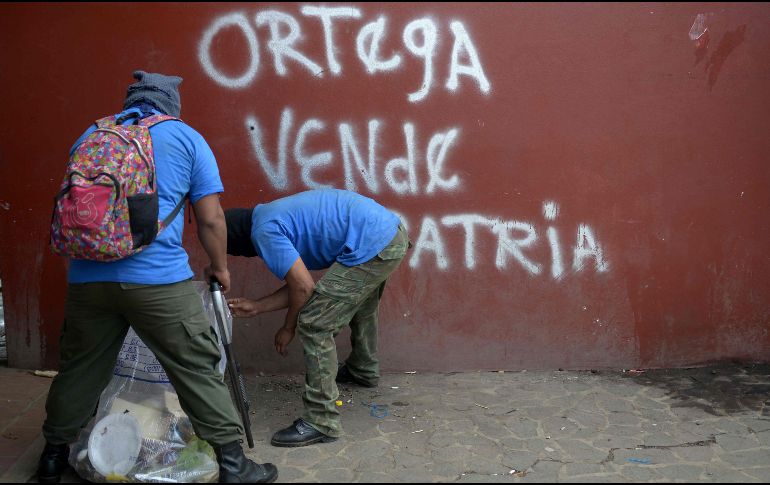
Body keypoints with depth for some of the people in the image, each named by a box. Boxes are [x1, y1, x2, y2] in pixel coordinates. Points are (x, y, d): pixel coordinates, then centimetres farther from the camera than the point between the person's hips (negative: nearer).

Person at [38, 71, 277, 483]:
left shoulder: (90, 136, 19)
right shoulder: (186, 138, 7)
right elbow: (211, 219, 3)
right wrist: (220, 267, 19)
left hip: (86, 276, 4)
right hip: (158, 278, -4)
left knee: (80, 369, 20)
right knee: (197, 370, 5)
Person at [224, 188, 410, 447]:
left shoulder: (264, 231, -8)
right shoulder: (275, 215, 22)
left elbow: (304, 287, -10)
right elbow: (301, 284, 22)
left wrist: (288, 328, 6)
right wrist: (255, 307, 24)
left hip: (373, 247, -11)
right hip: (393, 232, 11)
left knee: (314, 324, -6)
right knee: (359, 305, 34)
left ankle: (322, 423, 0)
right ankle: (363, 371, 57)